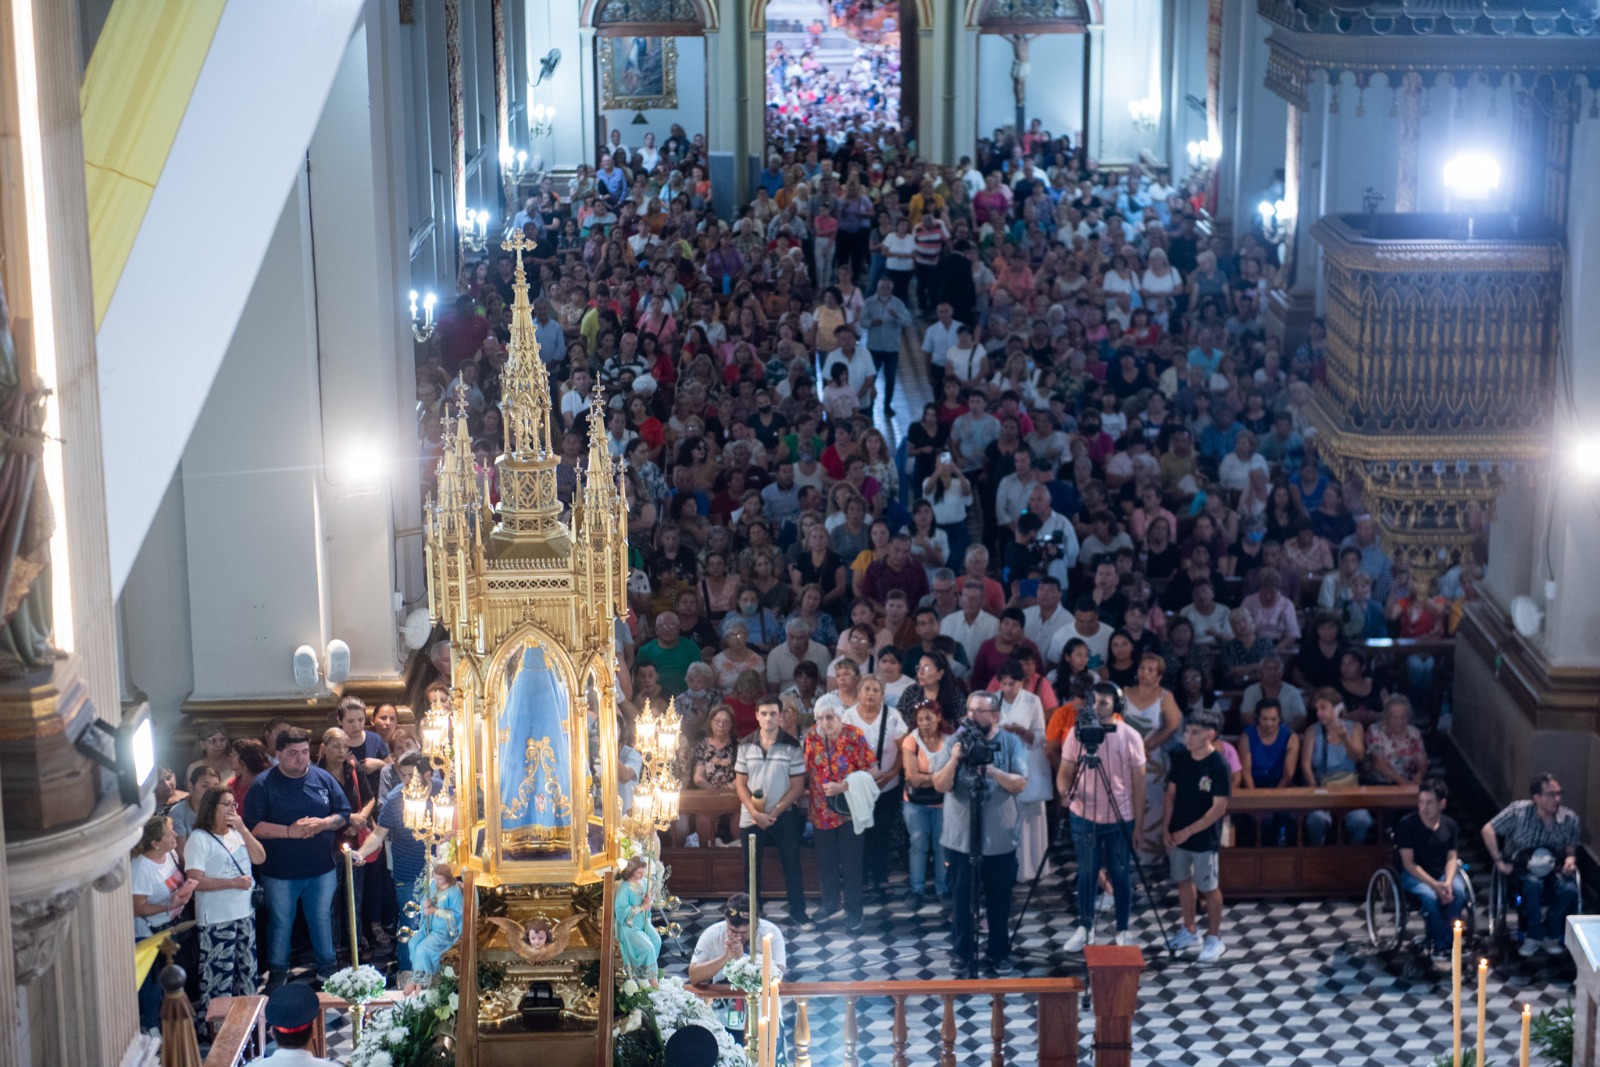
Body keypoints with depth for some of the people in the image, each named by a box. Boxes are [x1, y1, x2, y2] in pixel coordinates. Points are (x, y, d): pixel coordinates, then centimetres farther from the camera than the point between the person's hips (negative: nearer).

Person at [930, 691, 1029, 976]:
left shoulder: (1011, 743, -3)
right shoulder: (955, 742, -1)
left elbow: (1021, 784, -11)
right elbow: (940, 785, -6)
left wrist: (992, 770, -24)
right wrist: (954, 760, -22)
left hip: (1000, 840, 0)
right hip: (960, 838, 1)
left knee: (999, 900, 10)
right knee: (961, 899, 8)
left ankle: (1000, 953, 23)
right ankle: (964, 953, 21)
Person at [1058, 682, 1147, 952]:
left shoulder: (1130, 737, -7)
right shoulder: (1077, 733, -4)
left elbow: (1138, 782, -2)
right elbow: (1065, 771, 1)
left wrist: (1138, 823, -3)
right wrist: (1064, 790, -23)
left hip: (1120, 819, -1)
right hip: (1084, 817, 1)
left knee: (1121, 874, 7)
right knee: (1086, 873, 9)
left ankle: (1123, 931, 20)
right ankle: (1084, 928, 23)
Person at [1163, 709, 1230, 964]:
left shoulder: (1219, 766, -18)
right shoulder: (1180, 759, -1)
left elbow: (1219, 808, -18)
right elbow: (1171, 794, 7)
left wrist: (1188, 832, -17)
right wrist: (1167, 828, -2)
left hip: (1204, 838, -6)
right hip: (1177, 835, 6)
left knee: (1208, 888, 4)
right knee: (1184, 881, 17)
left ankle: (1214, 939, 17)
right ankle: (1190, 931, 33)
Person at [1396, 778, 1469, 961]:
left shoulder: (1449, 824, 1)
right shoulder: (1407, 824, -12)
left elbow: (1451, 858, 1)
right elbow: (1408, 863, -14)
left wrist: (1448, 882, -21)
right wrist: (1435, 885, -24)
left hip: (1442, 872, 3)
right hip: (1414, 875, -3)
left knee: (1458, 890, -29)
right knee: (1429, 895, -35)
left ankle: (1449, 941, -15)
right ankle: (1442, 944, -17)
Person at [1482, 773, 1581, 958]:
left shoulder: (1569, 818, -3)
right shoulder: (1518, 811, -12)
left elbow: (1570, 850, 10)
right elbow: (1488, 830, -8)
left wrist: (1570, 860, -14)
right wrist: (1499, 861, -10)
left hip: (1554, 868, 3)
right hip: (1522, 866, -3)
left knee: (1568, 890, -30)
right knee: (1534, 884, -38)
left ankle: (1551, 936, -8)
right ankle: (1535, 936, -18)